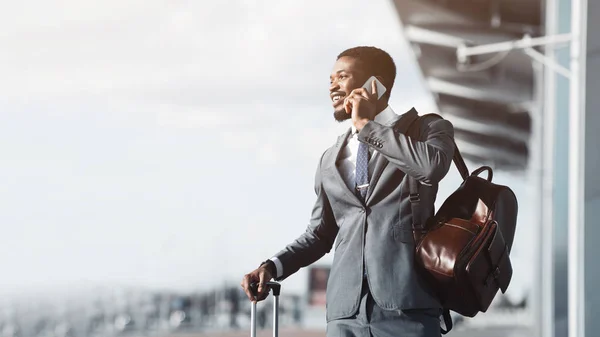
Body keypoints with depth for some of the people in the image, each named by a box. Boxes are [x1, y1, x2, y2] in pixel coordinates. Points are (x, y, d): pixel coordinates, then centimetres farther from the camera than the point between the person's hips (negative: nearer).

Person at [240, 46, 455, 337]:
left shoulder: (428, 128, 7)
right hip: (345, 312, 4)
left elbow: (433, 166, -16)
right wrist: (273, 266, 7)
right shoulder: (330, 159, 22)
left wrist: (367, 125, -5)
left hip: (406, 306, -4)